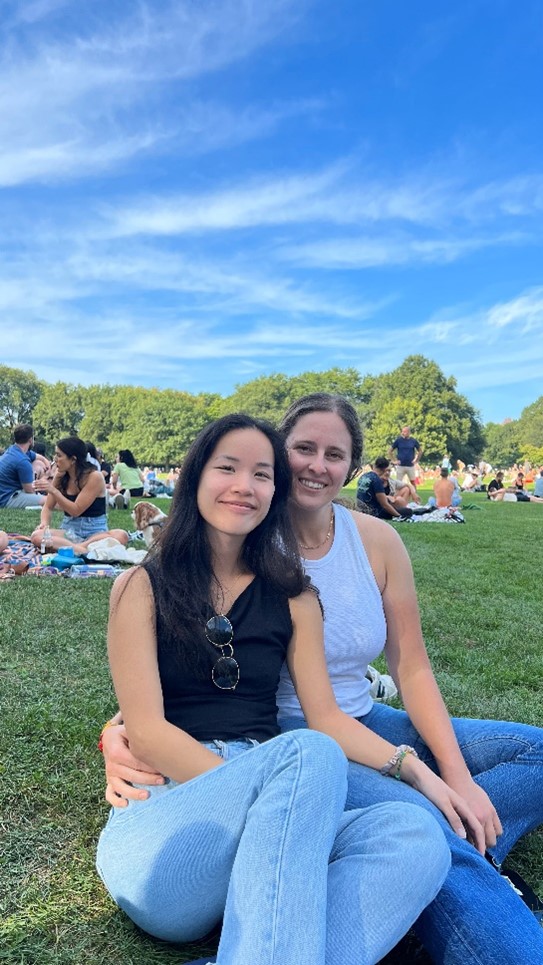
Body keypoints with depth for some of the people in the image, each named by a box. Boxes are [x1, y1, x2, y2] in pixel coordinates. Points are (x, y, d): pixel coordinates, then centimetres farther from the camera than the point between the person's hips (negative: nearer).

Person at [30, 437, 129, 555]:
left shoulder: (94, 477, -11)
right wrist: (44, 524, -12)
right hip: (68, 531, 4)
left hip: (94, 532, -4)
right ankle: (81, 550, -39)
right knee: (36, 536, -27)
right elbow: (48, 507, 10)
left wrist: (53, 491, -24)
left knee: (122, 536, -35)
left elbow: (76, 511, -15)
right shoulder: (61, 477, 5)